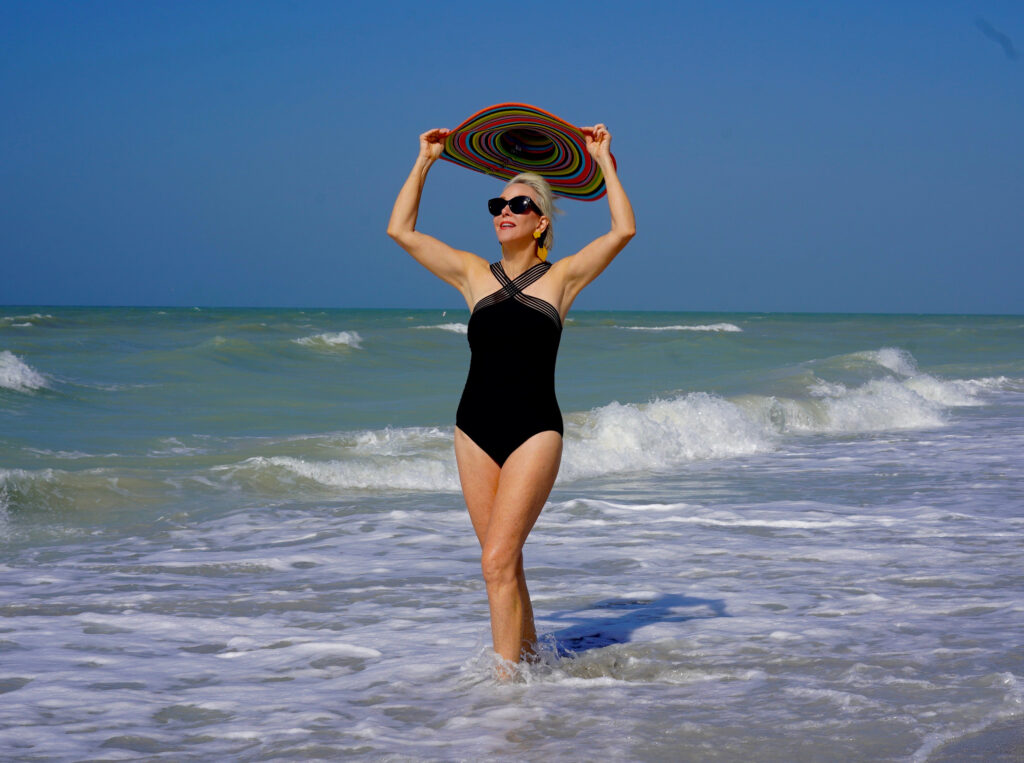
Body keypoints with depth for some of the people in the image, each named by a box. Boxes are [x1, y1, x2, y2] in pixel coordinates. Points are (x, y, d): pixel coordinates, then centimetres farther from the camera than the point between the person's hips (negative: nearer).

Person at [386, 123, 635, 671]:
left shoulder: (561, 277, 3)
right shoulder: (473, 275, 10)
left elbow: (623, 230, -6)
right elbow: (400, 229, 10)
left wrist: (603, 160, 1)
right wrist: (424, 162, 12)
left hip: (535, 430, -4)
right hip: (475, 429, 4)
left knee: (498, 559, -14)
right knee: (503, 562, 10)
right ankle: (529, 654, 26)